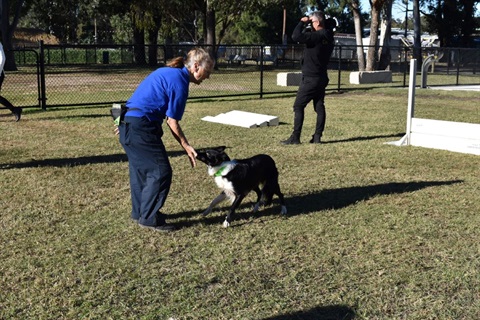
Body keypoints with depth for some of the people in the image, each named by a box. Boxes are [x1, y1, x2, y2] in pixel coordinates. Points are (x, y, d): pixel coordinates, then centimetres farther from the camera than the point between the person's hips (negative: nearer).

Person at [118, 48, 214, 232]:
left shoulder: (168, 72, 17)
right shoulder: (180, 82, -12)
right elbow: (172, 121, -11)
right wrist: (186, 147, -5)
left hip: (128, 122, 10)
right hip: (141, 128, -10)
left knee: (141, 169, 19)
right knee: (161, 171, -3)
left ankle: (140, 213, 30)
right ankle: (149, 219, 3)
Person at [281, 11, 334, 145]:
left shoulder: (316, 36, -20)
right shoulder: (328, 37, 8)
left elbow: (296, 36, -29)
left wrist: (302, 22, -14)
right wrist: (306, 25, 12)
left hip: (310, 79, -9)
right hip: (321, 78, 9)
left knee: (298, 106, -3)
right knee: (319, 107, 8)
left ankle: (295, 138, -4)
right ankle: (317, 136, 9)